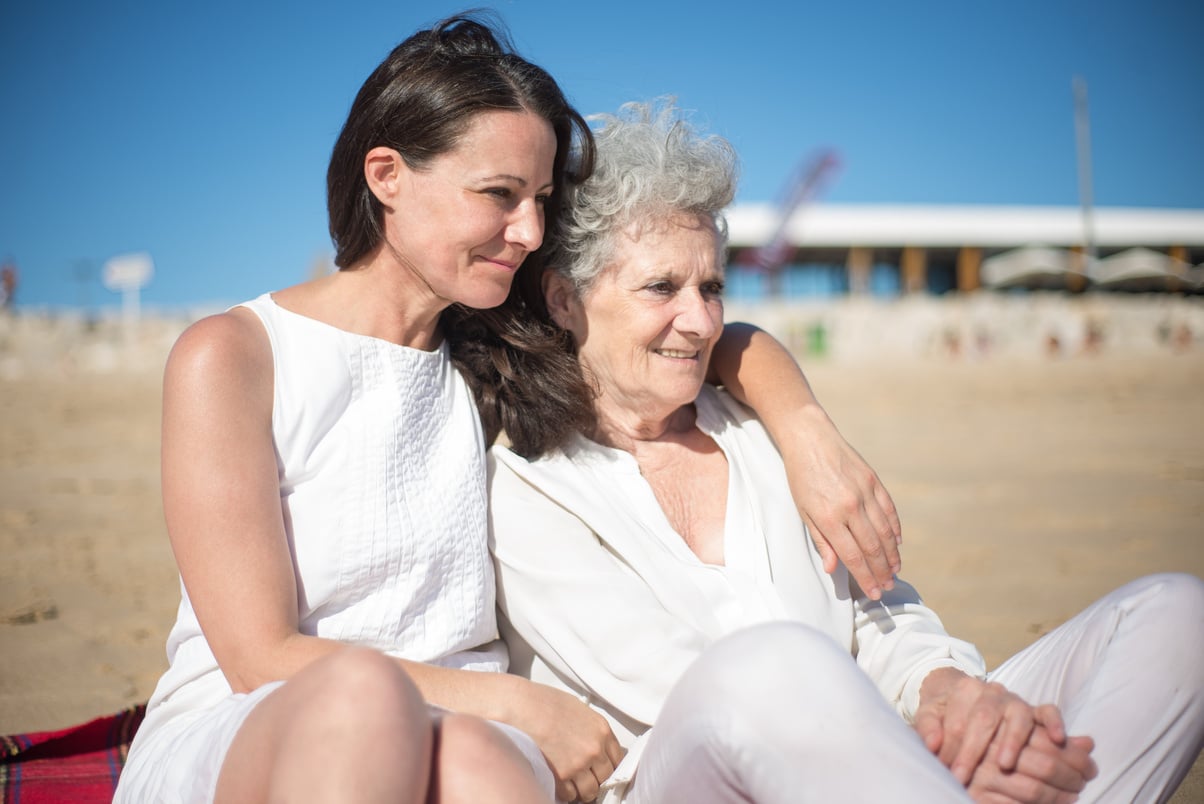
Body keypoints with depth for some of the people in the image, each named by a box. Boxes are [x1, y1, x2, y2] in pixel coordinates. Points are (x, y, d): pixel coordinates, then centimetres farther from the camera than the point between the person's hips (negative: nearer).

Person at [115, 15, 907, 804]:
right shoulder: (231, 356, -6)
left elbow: (721, 343, 20)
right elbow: (262, 659, -10)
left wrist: (811, 433, 0)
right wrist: (521, 704, -14)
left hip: (452, 736, 3)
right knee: (361, 689, -38)